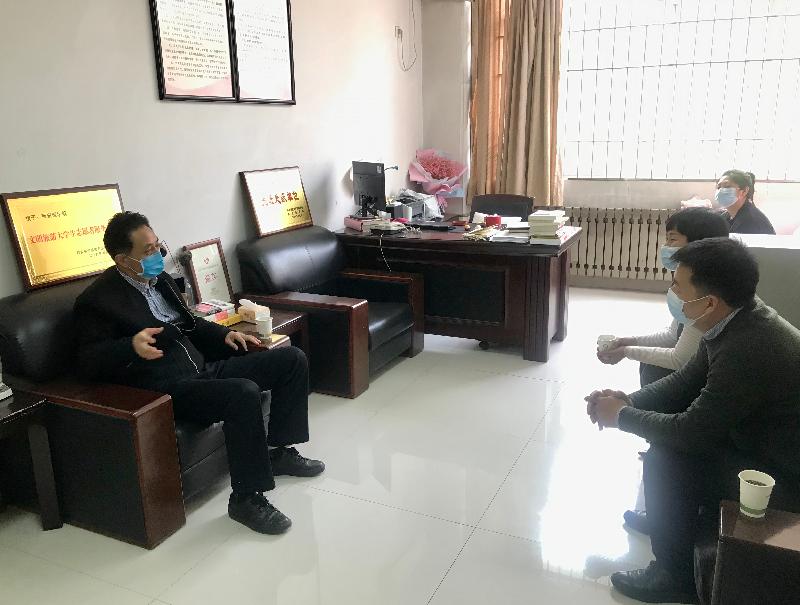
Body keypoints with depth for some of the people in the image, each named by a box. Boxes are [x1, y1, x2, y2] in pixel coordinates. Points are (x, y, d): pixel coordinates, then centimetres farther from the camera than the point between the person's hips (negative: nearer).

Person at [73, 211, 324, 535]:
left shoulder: (159, 279, 15)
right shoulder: (97, 300, -8)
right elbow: (88, 361, -14)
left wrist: (223, 335, 11)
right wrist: (131, 346, -32)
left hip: (202, 368, 9)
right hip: (168, 389, -9)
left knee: (292, 358, 1)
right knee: (244, 393, -35)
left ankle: (279, 451, 11)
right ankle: (247, 497, -19)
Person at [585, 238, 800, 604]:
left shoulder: (748, 351, -35)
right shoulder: (736, 321, -6)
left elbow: (690, 431, -28)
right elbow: (687, 380, 7)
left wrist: (621, 416, -13)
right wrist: (628, 401, -7)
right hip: (759, 440, 9)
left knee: (666, 459, -17)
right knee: (667, 433, 7)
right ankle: (664, 515, 28)